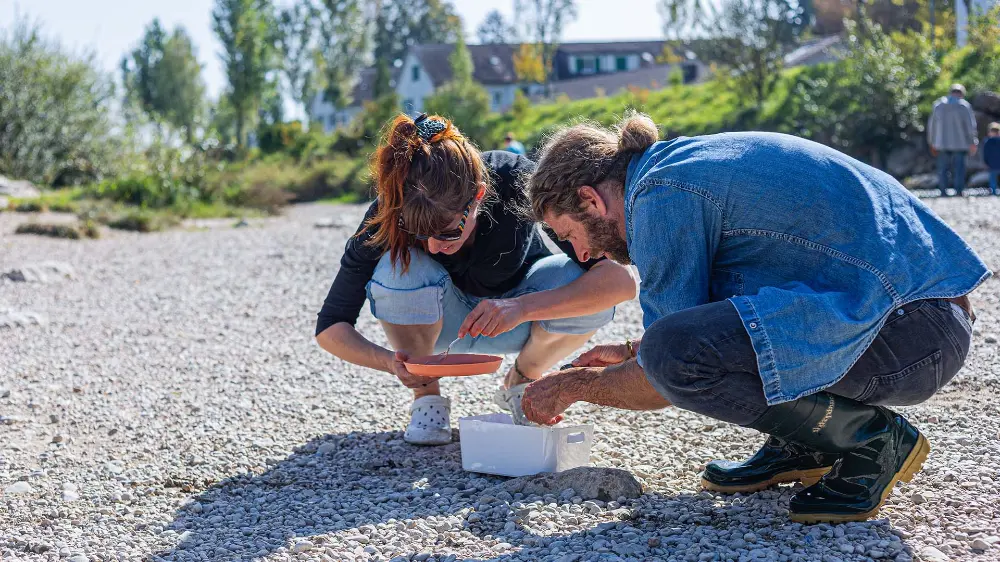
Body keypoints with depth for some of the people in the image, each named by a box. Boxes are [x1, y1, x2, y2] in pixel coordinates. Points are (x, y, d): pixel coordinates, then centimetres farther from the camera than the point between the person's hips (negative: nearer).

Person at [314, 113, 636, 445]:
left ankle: (522, 381, -1)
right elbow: (329, 328, -23)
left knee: (590, 288, -33)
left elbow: (620, 280, -39)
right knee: (398, 268, -34)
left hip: (512, 308, 0)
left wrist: (522, 308, -52)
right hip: (441, 318, 0)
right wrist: (390, 362, -43)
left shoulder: (519, 182, -34)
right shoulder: (388, 216, -30)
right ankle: (426, 396, -8)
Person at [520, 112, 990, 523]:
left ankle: (872, 439, -7)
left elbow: (671, 374, -10)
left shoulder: (661, 196, -14)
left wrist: (573, 385, 5)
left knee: (675, 355, -27)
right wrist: (630, 353, 33)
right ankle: (800, 447, 15)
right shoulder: (686, 160, 16)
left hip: (915, 327, -10)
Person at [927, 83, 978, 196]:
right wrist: (973, 143, 0)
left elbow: (931, 124, 11)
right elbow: (970, 125, -5)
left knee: (942, 169, 6)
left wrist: (932, 143, 17)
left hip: (942, 143, 2)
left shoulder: (938, 104, 8)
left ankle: (943, 192, 2)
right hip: (959, 143, -2)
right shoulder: (964, 105, -3)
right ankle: (958, 192, -3)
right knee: (959, 169, 1)